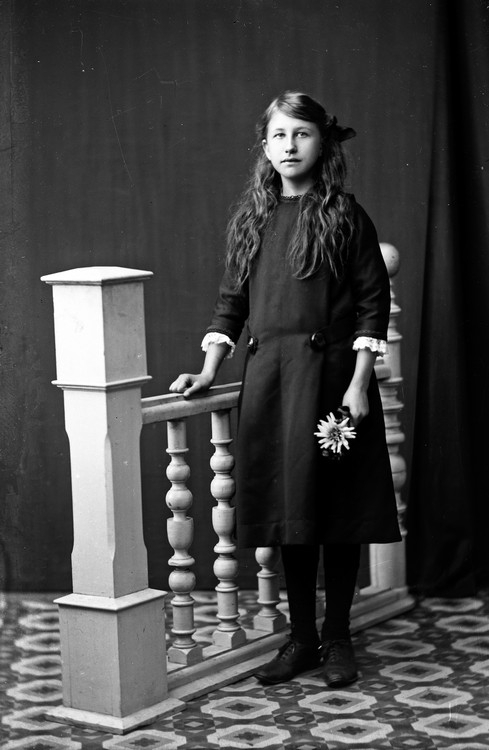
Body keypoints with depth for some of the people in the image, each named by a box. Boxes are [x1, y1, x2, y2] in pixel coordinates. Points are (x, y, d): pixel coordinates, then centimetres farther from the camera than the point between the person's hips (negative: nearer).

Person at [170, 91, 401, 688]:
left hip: (331, 372, -4)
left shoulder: (344, 215, -2)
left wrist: (358, 382, -11)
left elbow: (373, 304, -5)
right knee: (288, 510, 7)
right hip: (267, 375, 4)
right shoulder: (250, 219, 10)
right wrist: (208, 370, 4)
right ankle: (301, 638, 18)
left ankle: (337, 638, 15)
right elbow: (231, 302, 13)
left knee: (337, 509, 2)